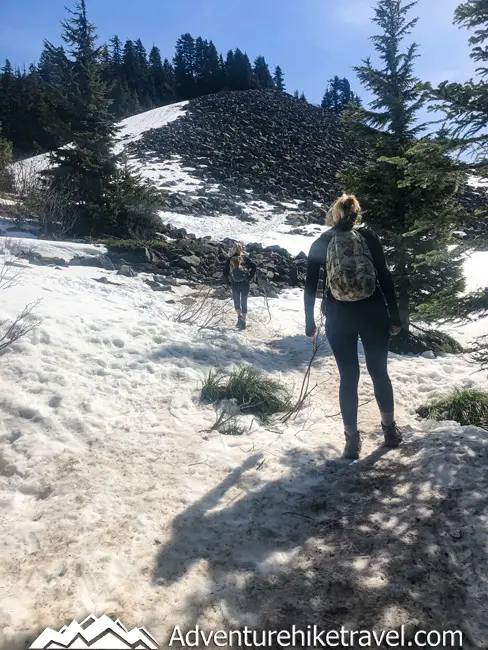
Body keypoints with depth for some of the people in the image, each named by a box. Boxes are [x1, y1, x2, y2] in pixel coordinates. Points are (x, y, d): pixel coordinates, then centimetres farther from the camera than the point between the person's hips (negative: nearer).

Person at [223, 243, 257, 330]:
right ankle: (243, 322, 8)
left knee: (236, 302, 17)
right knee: (244, 302, 9)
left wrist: (229, 281, 4)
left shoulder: (230, 259, 0)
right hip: (245, 284, 0)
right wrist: (250, 278, -5)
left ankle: (239, 317, -5)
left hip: (235, 284, 0)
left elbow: (225, 272, -5)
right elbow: (254, 266, -12)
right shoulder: (245, 258, 0)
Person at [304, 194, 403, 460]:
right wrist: (394, 315, 3)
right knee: (379, 371, 14)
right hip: (373, 313, 0)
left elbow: (310, 287, 2)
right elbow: (385, 277, -2)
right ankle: (390, 430, 27)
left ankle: (352, 439, 13)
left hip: (338, 317, 0)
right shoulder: (369, 236, 2)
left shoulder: (319, 244, 4)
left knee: (348, 377, 8)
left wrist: (310, 323, 9)